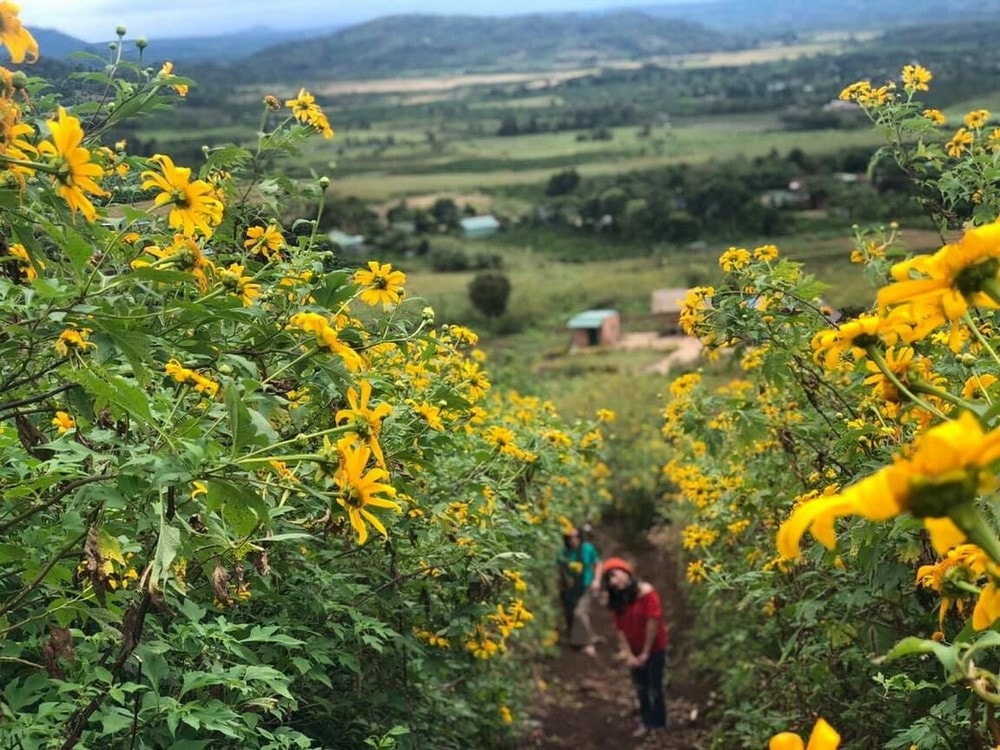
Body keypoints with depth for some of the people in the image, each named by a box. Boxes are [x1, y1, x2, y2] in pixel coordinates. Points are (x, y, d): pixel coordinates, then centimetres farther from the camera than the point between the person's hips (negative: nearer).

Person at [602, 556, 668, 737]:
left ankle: (659, 725, 14)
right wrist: (628, 654, -10)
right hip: (635, 651, 6)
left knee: (654, 689, 1)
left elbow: (653, 622, -21)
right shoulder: (618, 599, -2)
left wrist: (645, 652, -16)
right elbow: (620, 628, -2)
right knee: (640, 688, 13)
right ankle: (646, 722, 26)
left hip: (654, 649, -6)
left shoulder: (646, 592, -22)